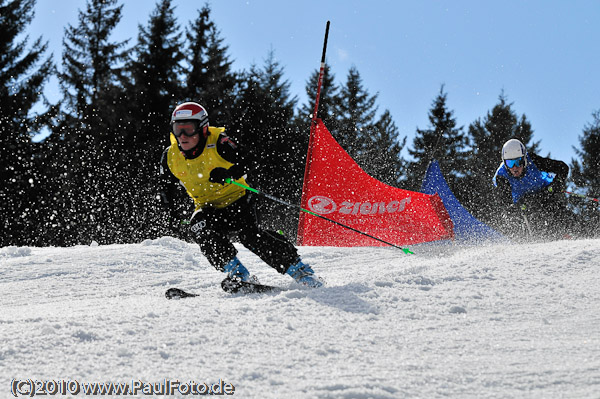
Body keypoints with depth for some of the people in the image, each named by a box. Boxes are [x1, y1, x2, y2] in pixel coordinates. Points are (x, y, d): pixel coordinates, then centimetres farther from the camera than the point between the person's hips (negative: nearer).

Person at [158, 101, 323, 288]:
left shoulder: (218, 142, -17)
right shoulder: (170, 156, -4)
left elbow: (241, 164, -23)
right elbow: (166, 180, 13)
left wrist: (227, 173, -44)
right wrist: (166, 192, -9)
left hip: (236, 199, -4)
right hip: (207, 207, 4)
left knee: (249, 234, -25)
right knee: (199, 226, -29)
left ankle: (297, 267, -12)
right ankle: (236, 272, -22)